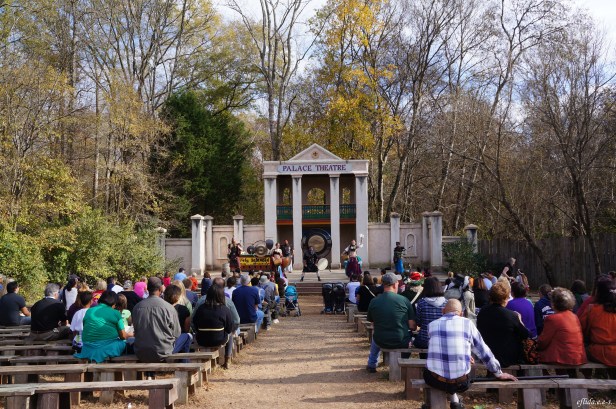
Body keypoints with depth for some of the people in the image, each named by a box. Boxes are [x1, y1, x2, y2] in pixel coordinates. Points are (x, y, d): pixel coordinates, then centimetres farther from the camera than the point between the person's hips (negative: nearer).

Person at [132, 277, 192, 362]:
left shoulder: (137, 307, -1)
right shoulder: (168, 307, -10)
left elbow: (136, 332, 12)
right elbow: (176, 333, 0)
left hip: (141, 355, 4)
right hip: (162, 353, -3)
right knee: (188, 336, 19)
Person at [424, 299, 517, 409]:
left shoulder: (432, 325, 6)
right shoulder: (467, 324, 2)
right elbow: (484, 351, 10)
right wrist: (499, 374, 25)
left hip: (434, 380, 0)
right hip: (460, 383, 0)